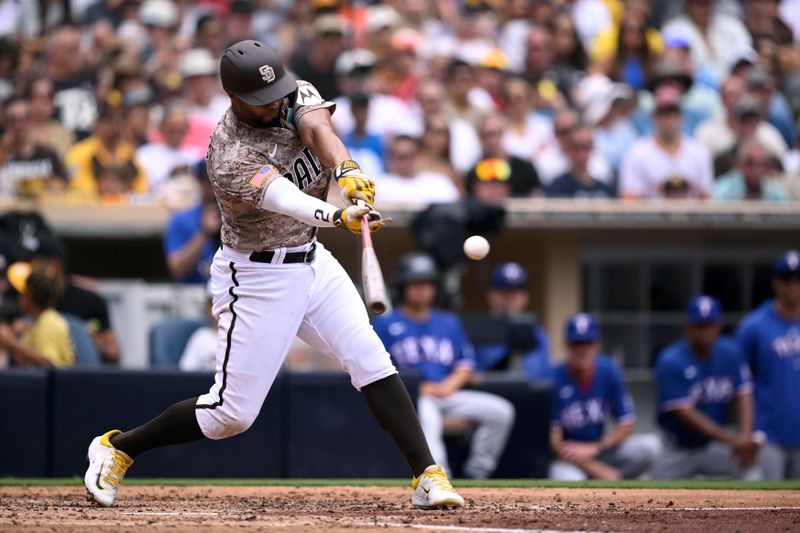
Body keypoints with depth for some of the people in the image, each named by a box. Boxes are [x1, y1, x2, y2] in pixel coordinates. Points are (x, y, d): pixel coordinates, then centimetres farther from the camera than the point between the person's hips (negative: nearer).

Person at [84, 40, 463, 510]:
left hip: (311, 261, 6)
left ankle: (427, 476, -13)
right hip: (256, 278, -6)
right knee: (233, 413, -2)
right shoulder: (231, 159, -26)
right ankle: (116, 449, 16)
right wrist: (341, 217, -61)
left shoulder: (297, 95, -5)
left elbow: (319, 129, -26)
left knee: (370, 358, -12)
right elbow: (288, 201, -42)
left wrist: (347, 170, -48)